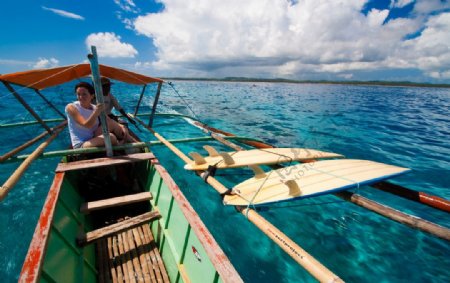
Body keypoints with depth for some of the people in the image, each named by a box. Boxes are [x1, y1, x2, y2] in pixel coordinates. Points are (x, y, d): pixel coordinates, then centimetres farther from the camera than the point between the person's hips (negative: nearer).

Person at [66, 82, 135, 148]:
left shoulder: (96, 108, 8)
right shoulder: (71, 107, -7)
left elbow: (111, 122, 0)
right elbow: (86, 125, -21)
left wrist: (121, 127, -22)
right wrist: (96, 112, -38)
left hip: (94, 141, 5)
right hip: (80, 146, -5)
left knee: (111, 124, -17)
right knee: (110, 137, -31)